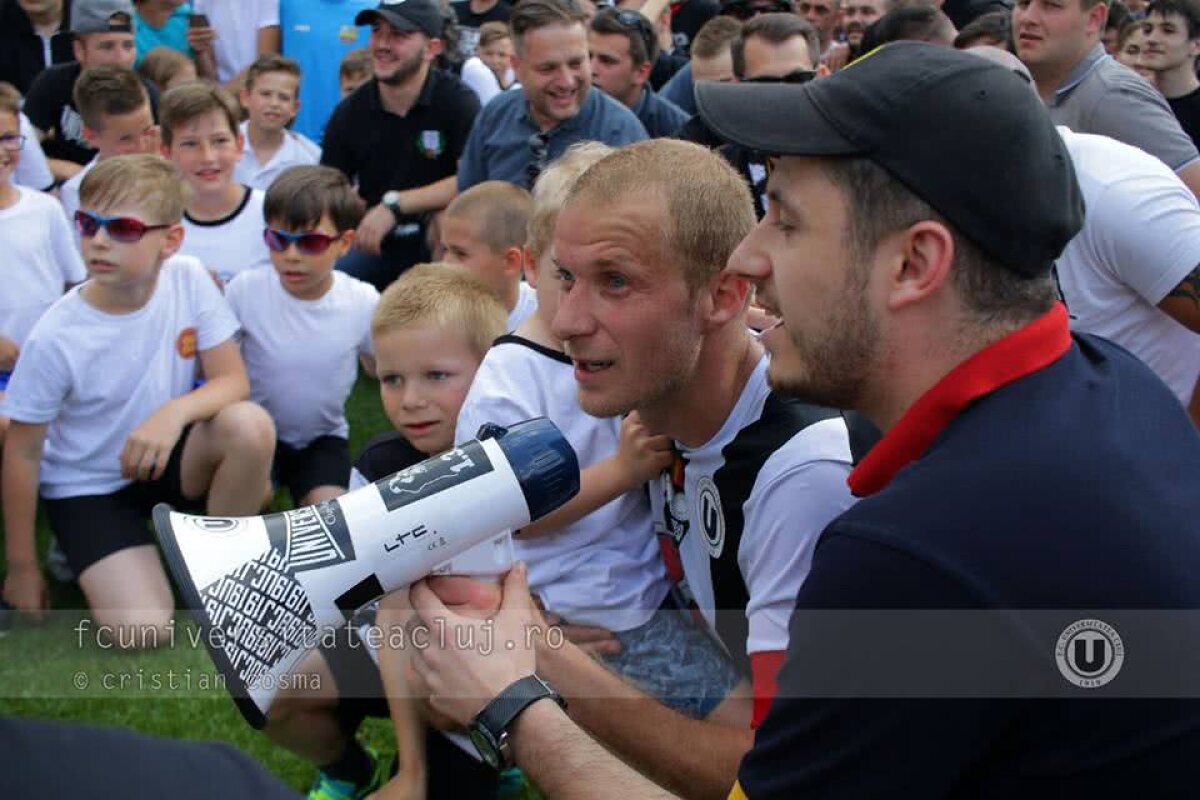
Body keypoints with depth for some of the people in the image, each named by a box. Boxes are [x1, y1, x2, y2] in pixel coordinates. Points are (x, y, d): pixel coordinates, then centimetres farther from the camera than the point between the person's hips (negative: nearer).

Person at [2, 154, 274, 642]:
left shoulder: (188, 281, -15)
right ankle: (84, 554, 11)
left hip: (171, 457, 4)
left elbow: (233, 380, -11)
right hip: (88, 486, -3)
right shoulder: (56, 337, -22)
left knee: (250, 425, -29)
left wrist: (174, 412, -34)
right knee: (143, 630, -23)